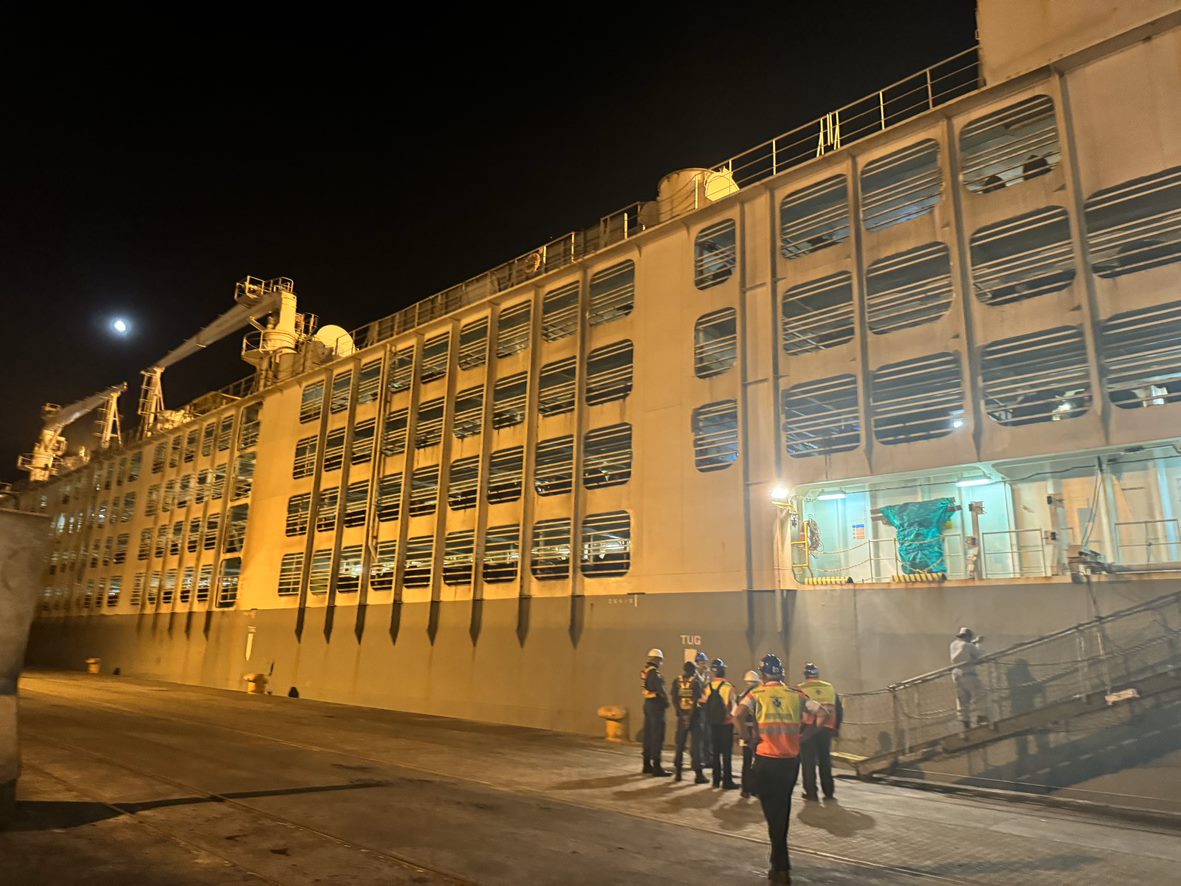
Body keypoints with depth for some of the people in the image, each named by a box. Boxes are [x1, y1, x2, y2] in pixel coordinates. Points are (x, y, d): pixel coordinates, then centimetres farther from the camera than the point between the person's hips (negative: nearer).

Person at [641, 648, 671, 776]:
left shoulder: (644, 671, 11)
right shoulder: (654, 672, -17)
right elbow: (660, 689, -22)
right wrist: (666, 700, -5)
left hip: (648, 703, 9)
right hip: (656, 704, -9)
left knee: (648, 735, 14)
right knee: (658, 736, -5)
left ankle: (647, 764, 22)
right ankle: (656, 766, -4)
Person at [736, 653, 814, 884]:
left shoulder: (757, 694, -2)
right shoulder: (796, 694, 6)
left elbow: (738, 715, -19)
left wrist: (748, 737, -5)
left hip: (766, 760, -3)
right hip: (791, 759, 3)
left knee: (772, 812, 8)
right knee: (783, 810, 21)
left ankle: (781, 867, 5)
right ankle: (779, 859, 35)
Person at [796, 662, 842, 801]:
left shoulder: (800, 689, -5)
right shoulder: (830, 688, 7)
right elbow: (839, 710, 10)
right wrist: (836, 727, 19)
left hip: (807, 729, -3)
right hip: (826, 730, 4)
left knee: (808, 762, 5)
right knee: (825, 761, 15)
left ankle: (811, 792, 6)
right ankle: (829, 792, 18)